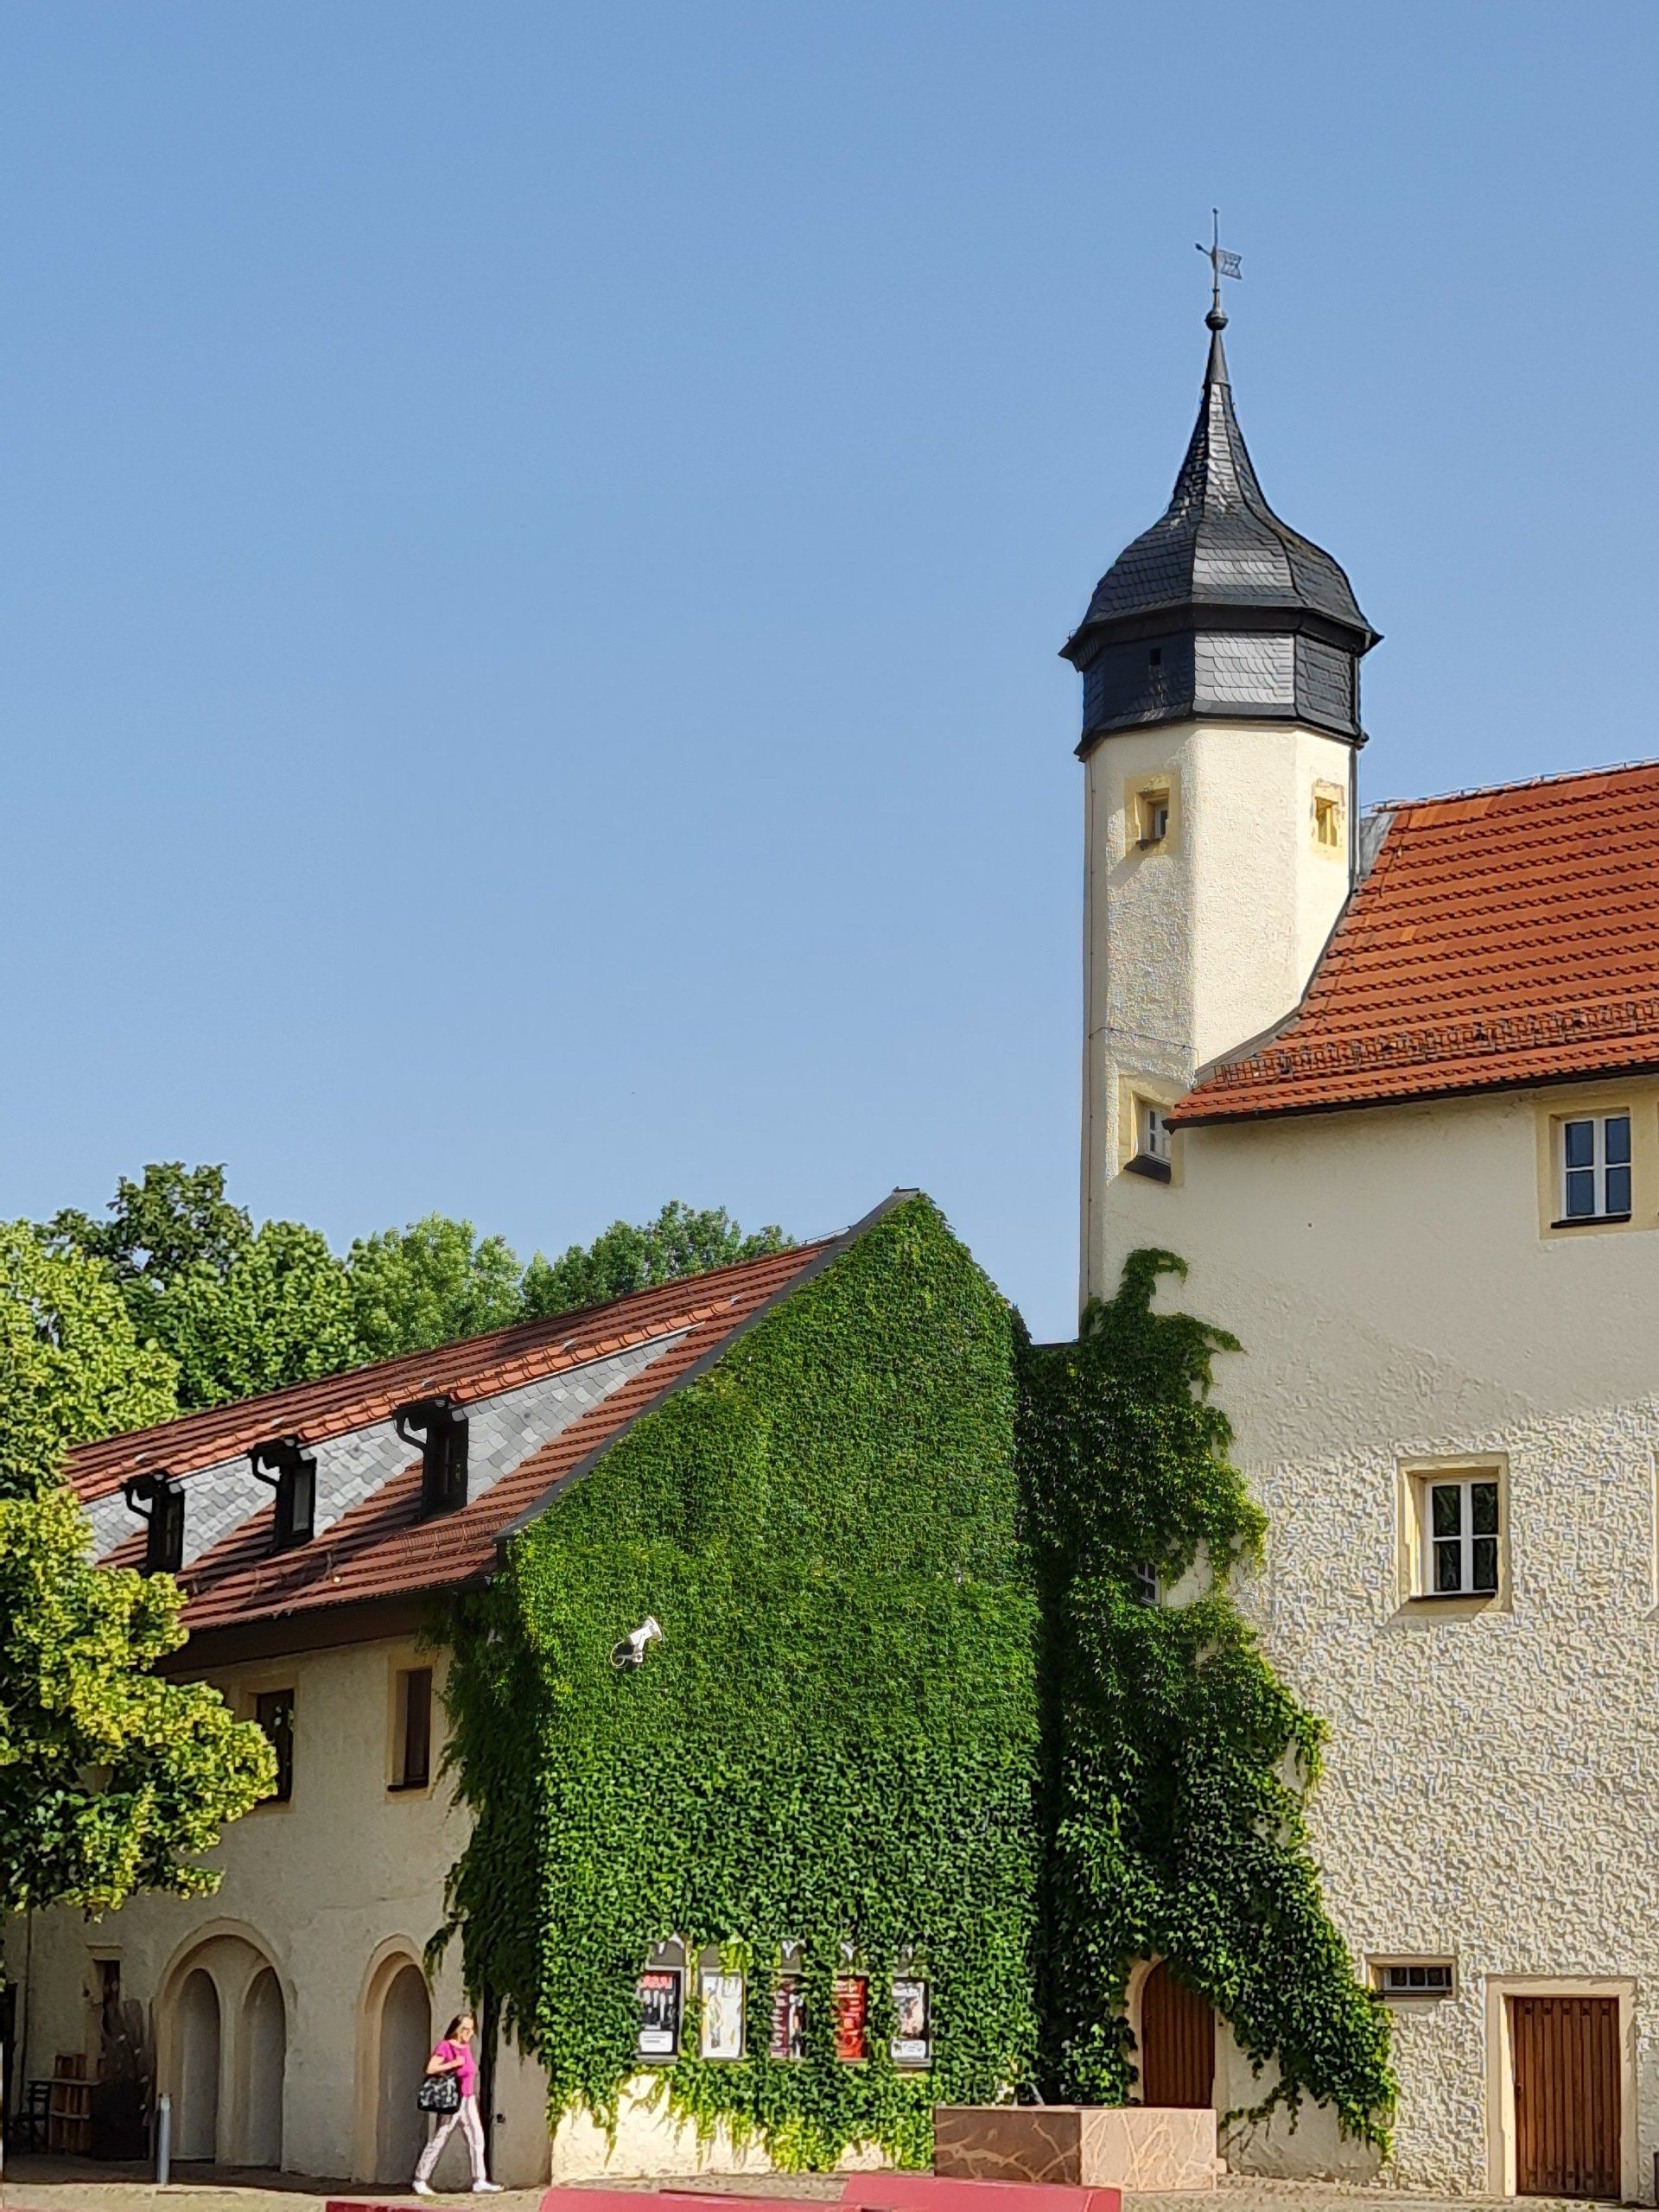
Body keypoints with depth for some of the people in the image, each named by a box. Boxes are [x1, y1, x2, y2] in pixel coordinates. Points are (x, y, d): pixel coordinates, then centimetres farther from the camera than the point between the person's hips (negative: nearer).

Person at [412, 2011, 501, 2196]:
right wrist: (453, 2064, -24)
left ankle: (479, 2182, 0)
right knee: (437, 2141, -1)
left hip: (469, 2100, 7)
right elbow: (430, 2069, -19)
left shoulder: (466, 2046, 12)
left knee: (476, 2139, 1)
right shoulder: (445, 2047, -10)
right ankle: (420, 2181, 7)